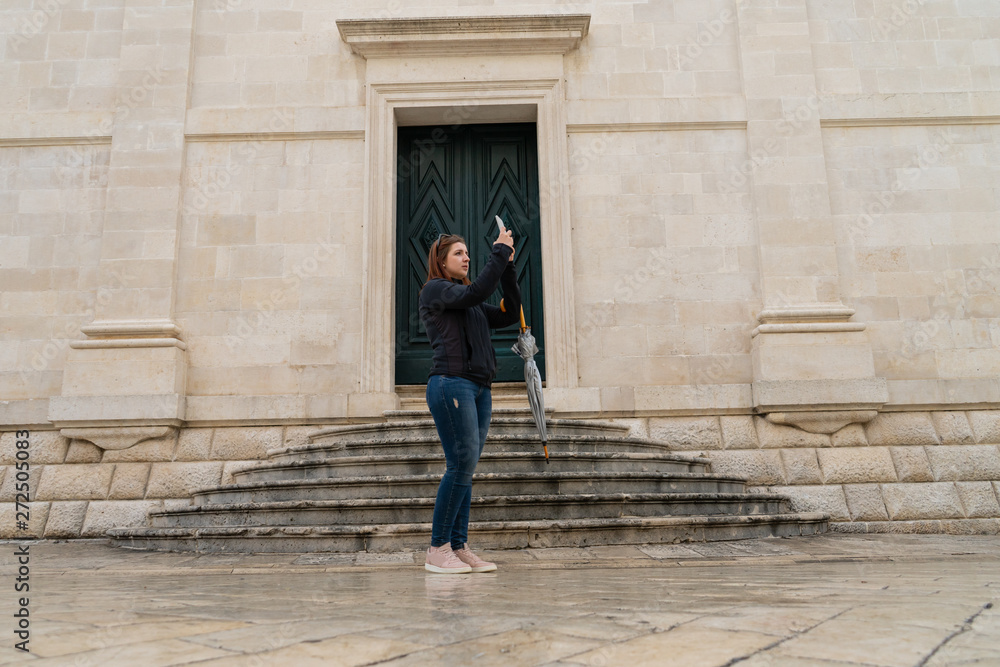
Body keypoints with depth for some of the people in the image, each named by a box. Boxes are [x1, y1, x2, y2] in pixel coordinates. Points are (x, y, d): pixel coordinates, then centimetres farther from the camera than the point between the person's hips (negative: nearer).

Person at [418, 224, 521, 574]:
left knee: (464, 469, 5)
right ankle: (437, 549, -4)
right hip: (451, 382, -8)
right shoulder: (435, 290, 2)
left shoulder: (472, 305, 25)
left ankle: (459, 548, 8)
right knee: (461, 465, -12)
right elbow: (476, 291, -14)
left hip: (479, 388, 8)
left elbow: (509, 314, 18)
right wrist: (499, 253, -6)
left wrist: (508, 268, 12)